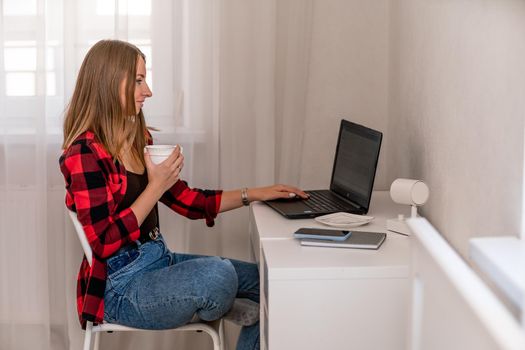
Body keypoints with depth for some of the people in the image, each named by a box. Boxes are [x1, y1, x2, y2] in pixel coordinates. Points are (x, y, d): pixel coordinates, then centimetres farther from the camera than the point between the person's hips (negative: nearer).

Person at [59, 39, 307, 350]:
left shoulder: (138, 138, 10)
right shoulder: (85, 153, -17)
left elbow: (186, 199, 15)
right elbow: (105, 244, -20)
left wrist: (254, 194, 10)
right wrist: (156, 187, -18)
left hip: (158, 260, 9)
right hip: (121, 286, -9)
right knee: (218, 274, -29)